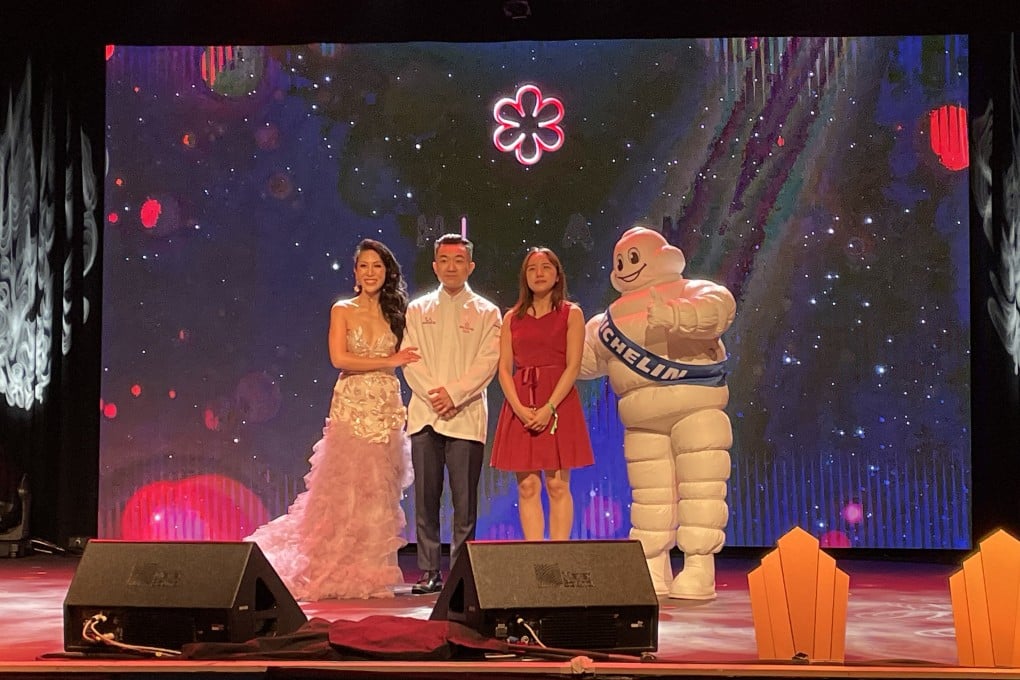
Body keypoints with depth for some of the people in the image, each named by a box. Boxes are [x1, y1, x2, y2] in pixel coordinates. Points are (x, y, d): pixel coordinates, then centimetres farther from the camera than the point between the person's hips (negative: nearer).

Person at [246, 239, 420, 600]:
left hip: (387, 408, 3)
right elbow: (339, 358, -10)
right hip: (351, 407, -3)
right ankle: (340, 574, 5)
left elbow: (404, 361, 10)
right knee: (345, 490, -4)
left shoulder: (395, 313, 12)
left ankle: (372, 575, 8)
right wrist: (388, 361, -10)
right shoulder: (343, 310, 3)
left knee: (380, 491, 2)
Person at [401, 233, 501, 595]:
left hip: (466, 415, -2)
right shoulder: (417, 310, 14)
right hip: (425, 414, 2)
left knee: (465, 500, -3)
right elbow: (410, 360, 5)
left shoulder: (486, 313, 8)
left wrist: (454, 393, -14)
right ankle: (429, 571, 8)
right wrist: (433, 394, -10)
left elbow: (487, 362, -2)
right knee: (425, 498, 1)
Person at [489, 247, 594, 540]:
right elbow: (504, 368, 5)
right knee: (527, 487, 0)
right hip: (520, 408, 3)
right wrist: (519, 407, -11)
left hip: (559, 403, -2)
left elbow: (573, 366, -4)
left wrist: (549, 407, -15)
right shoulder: (512, 318, 13)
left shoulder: (571, 314, 5)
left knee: (557, 485, -4)